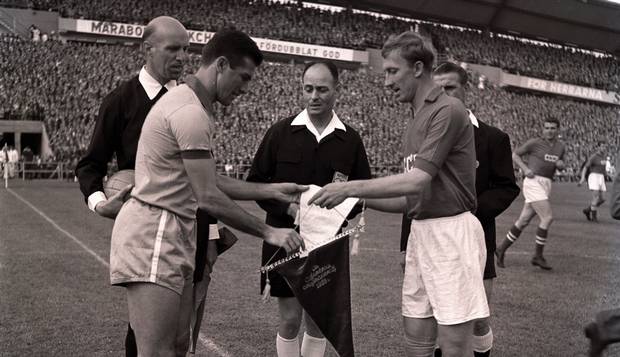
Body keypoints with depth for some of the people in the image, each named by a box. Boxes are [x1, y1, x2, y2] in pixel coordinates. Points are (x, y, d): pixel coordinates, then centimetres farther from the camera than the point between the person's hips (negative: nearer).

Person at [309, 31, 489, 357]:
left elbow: (417, 182, -21)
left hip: (451, 233, -9)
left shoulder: (447, 110, -12)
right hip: (421, 232, 9)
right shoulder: (416, 119, 16)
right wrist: (359, 198, 8)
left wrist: (351, 187, -16)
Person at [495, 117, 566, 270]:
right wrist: (525, 169, -10)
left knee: (523, 220, 8)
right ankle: (538, 256, -5)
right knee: (547, 217, -16)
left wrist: (561, 164, 1)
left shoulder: (560, 146, 13)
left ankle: (501, 249, 21)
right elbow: (515, 155, 4)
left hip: (545, 186, 7)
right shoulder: (534, 142, -3)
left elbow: (560, 166, 25)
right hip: (534, 182, -6)